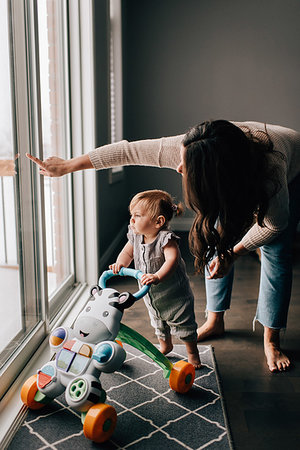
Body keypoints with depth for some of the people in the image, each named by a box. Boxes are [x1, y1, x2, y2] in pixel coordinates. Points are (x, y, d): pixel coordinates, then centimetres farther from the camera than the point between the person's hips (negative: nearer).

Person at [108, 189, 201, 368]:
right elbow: (128, 252, 4)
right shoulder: (135, 236, -10)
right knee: (158, 324, 26)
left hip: (175, 294, -7)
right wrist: (120, 263, -18)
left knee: (183, 325, 8)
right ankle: (165, 346, 53)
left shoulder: (166, 239, -30)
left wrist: (158, 276, -60)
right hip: (152, 296, 7)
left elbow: (172, 260, -44)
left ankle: (192, 353, 33)